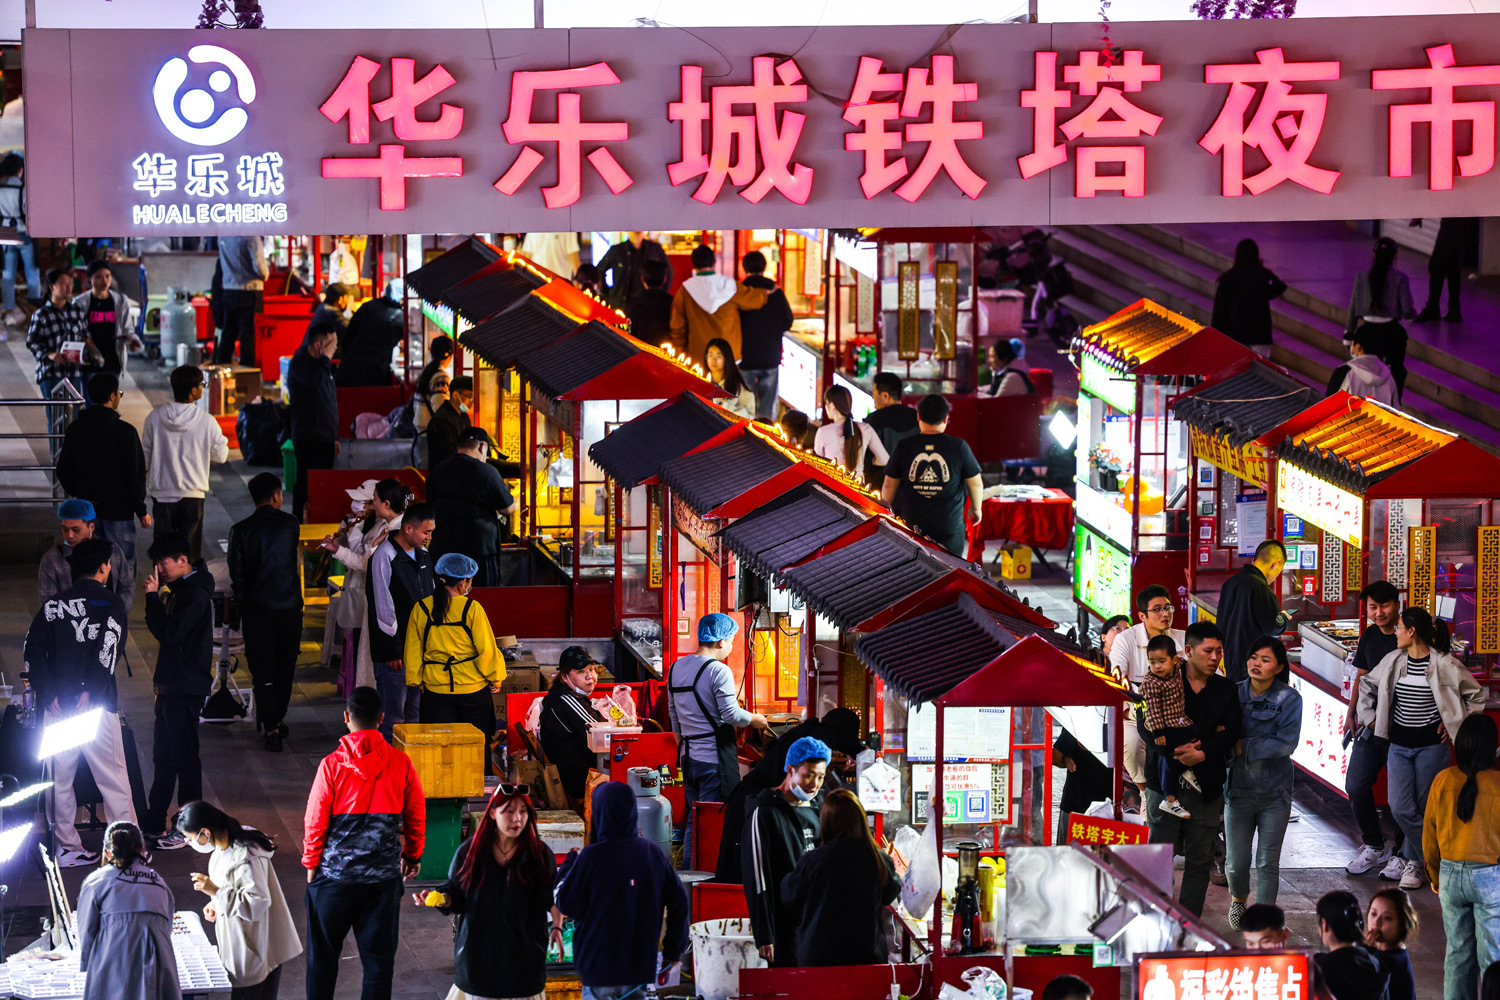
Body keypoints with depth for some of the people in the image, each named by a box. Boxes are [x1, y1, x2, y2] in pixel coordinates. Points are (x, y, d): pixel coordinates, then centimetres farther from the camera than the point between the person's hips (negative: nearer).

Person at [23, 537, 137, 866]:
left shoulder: (53, 605, 10)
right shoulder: (110, 603, -3)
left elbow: (32, 650, 1)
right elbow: (108, 650, -15)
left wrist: (48, 694, -2)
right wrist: (89, 692, -15)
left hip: (56, 706, 4)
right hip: (97, 705, -4)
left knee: (60, 778, 12)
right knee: (113, 779, 1)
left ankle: (67, 848, 15)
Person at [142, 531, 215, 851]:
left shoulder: (195, 593, -18)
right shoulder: (181, 588, 13)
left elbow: (168, 633, -24)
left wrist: (153, 597, -18)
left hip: (186, 687, -10)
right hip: (171, 684, 10)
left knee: (183, 756, -3)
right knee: (163, 755, 15)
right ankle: (153, 824, 23)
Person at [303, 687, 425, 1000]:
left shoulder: (332, 765, -13)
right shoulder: (400, 763, -6)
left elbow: (315, 821, -8)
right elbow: (416, 817, 5)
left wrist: (311, 864, 6)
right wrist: (413, 855, 21)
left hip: (336, 872, -2)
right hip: (384, 875, 2)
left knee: (323, 954, 14)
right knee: (379, 955, 9)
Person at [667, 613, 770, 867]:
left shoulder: (676, 667, 12)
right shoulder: (718, 671, -13)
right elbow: (731, 714, -17)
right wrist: (754, 719, 1)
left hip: (688, 758, 8)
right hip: (714, 758, -8)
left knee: (693, 820, 14)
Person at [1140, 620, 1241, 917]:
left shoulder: (1226, 689, 7)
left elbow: (1231, 733, -4)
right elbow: (1146, 725, -9)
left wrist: (1203, 752, -20)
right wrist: (1177, 749, -22)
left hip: (1206, 785, 2)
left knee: (1200, 860, 4)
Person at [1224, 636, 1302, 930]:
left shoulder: (1289, 700, -6)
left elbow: (1286, 743, -16)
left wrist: (1244, 747, -16)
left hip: (1274, 793, -2)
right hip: (1238, 789, 2)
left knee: (1267, 862, 0)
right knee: (1236, 862, 6)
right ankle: (1239, 898, 37)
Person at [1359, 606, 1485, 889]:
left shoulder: (1444, 664, -9)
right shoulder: (1393, 661, 4)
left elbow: (1476, 695, 3)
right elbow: (1366, 686, 22)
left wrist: (1455, 724, -1)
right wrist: (1370, 718, 12)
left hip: (1431, 746, -4)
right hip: (1399, 745, 4)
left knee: (1422, 809, 2)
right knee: (1401, 809, -7)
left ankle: (1410, 861, 16)